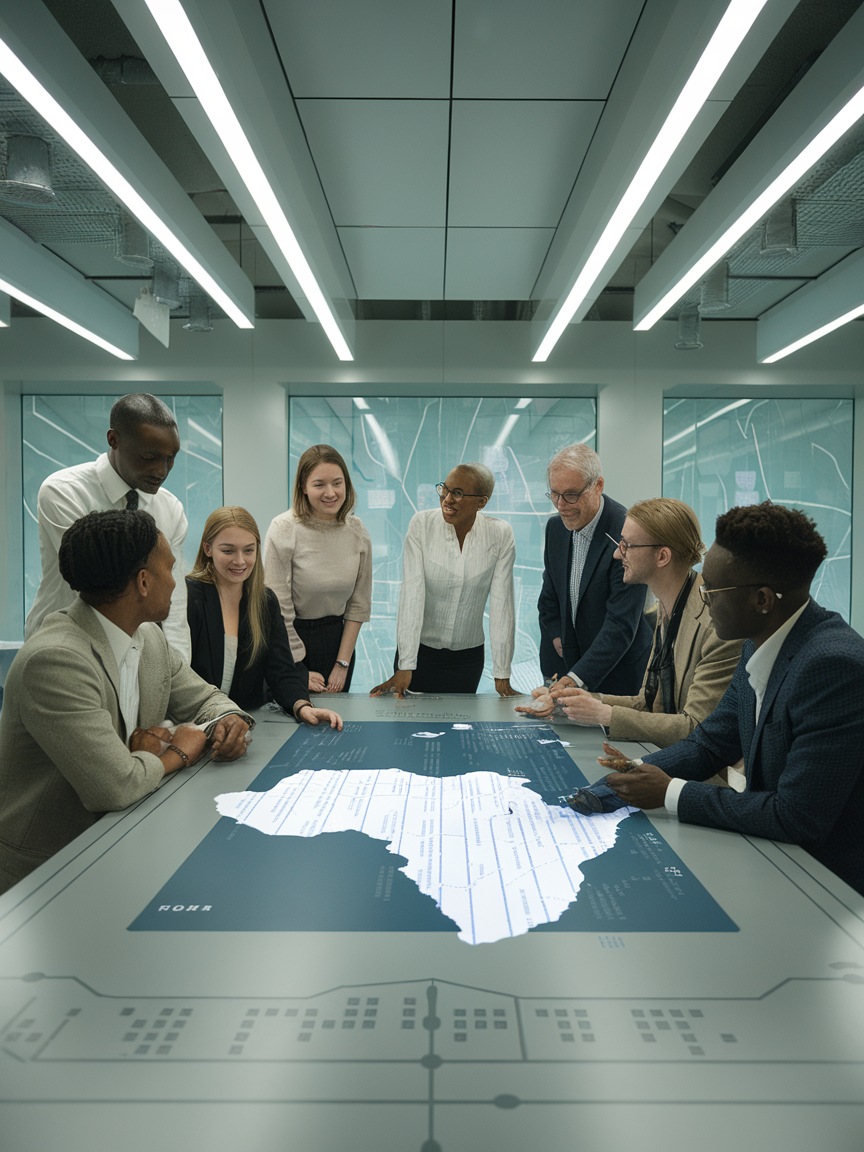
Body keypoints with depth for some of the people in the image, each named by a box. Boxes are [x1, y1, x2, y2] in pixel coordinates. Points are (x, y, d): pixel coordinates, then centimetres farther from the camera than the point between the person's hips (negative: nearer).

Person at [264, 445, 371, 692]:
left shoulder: (357, 530, -2)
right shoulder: (284, 530, -14)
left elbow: (359, 604, 3)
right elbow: (278, 609, -13)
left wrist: (342, 664, -1)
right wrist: (298, 672, -11)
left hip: (337, 640, 3)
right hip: (291, 640, -3)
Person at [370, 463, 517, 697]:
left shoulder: (500, 535, -11)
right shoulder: (421, 524, -13)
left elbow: (502, 603, -10)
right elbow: (411, 593, -18)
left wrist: (502, 675, -12)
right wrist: (405, 667, -22)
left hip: (468, 658, 1)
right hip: (420, 651, -1)